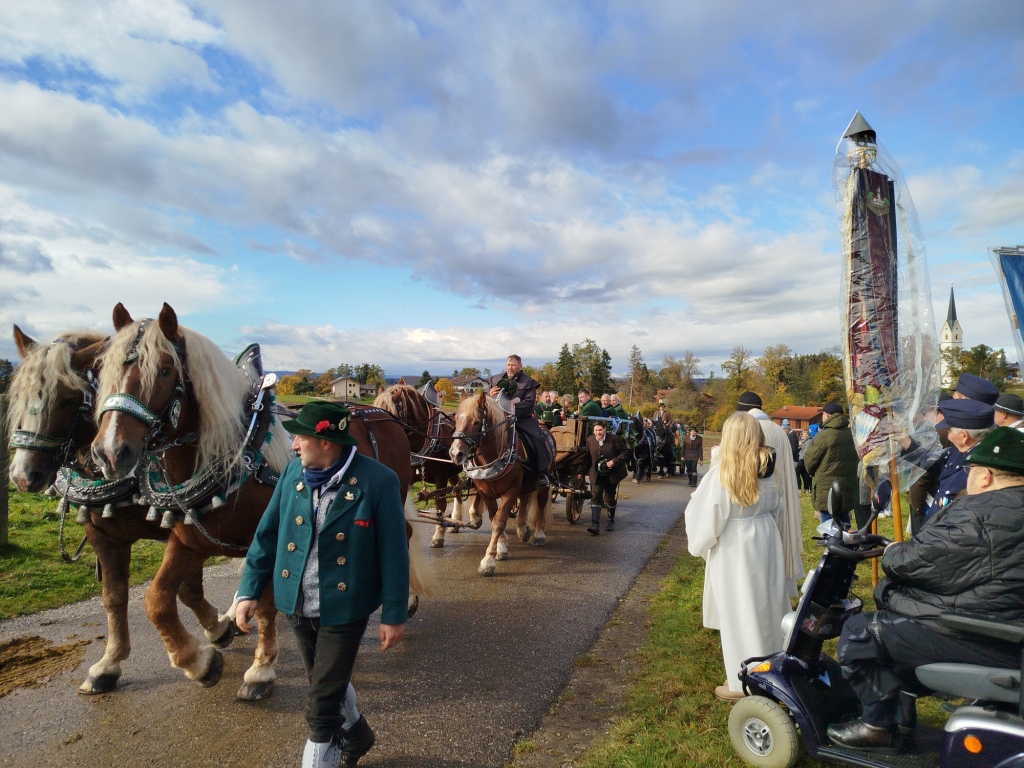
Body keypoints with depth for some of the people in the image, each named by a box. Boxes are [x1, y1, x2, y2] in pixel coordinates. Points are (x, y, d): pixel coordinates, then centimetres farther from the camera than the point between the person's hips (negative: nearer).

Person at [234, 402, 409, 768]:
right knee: (325, 683, 25)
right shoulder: (293, 472, -7)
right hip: (298, 604, 6)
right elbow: (267, 534, 3)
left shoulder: (378, 481, -22)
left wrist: (394, 614, -11)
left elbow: (393, 554, -16)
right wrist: (249, 591, 3)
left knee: (322, 702, 6)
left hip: (344, 608, -5)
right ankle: (355, 731, 53)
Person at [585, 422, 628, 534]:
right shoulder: (590, 440, -2)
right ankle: (595, 525, -15)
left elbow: (624, 452, -8)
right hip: (597, 475, 2)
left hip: (612, 474, -2)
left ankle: (611, 521, 33)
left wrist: (614, 461, -22)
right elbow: (587, 457, 8)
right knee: (596, 497, -10)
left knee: (610, 499, 11)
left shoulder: (614, 438, -12)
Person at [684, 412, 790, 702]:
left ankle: (744, 682, 16)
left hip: (734, 549, -6)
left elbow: (707, 516, -15)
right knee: (765, 605, 18)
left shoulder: (722, 473, -19)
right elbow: (777, 509, 11)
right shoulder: (767, 469, -2)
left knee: (739, 612, 5)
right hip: (766, 543, 6)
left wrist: (698, 545, 1)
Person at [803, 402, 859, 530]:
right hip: (849, 491, 7)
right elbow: (857, 459, 16)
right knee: (844, 526, 18)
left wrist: (815, 473, 10)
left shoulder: (824, 435, -16)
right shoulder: (851, 433, 7)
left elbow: (809, 462, -9)